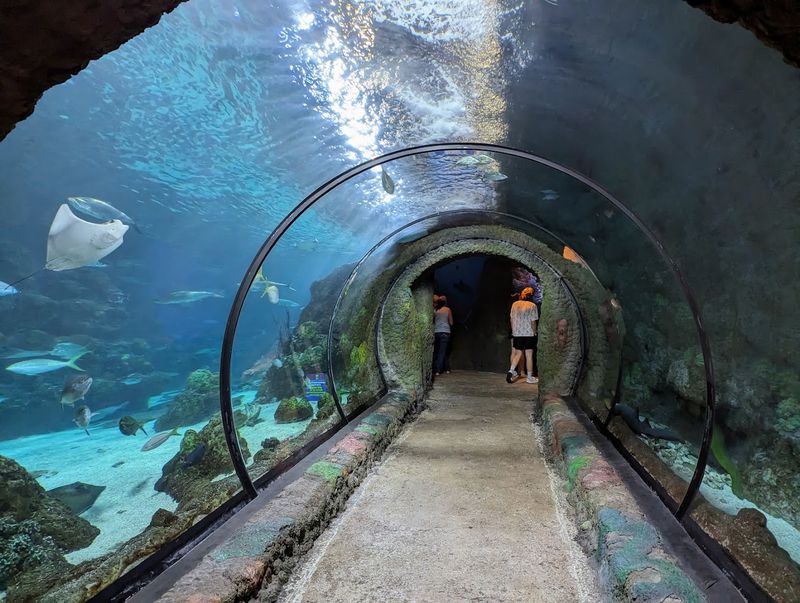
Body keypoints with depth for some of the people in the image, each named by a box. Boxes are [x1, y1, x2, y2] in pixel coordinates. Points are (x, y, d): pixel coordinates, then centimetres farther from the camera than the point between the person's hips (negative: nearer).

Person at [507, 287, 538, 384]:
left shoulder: (515, 304, 3)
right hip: (528, 333, -4)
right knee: (529, 355, 5)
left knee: (518, 353, 14)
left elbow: (511, 319, 8)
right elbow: (533, 321, -10)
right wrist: (534, 332, 4)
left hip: (516, 333, 4)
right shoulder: (532, 306, -9)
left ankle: (511, 371, -3)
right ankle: (529, 377, 11)